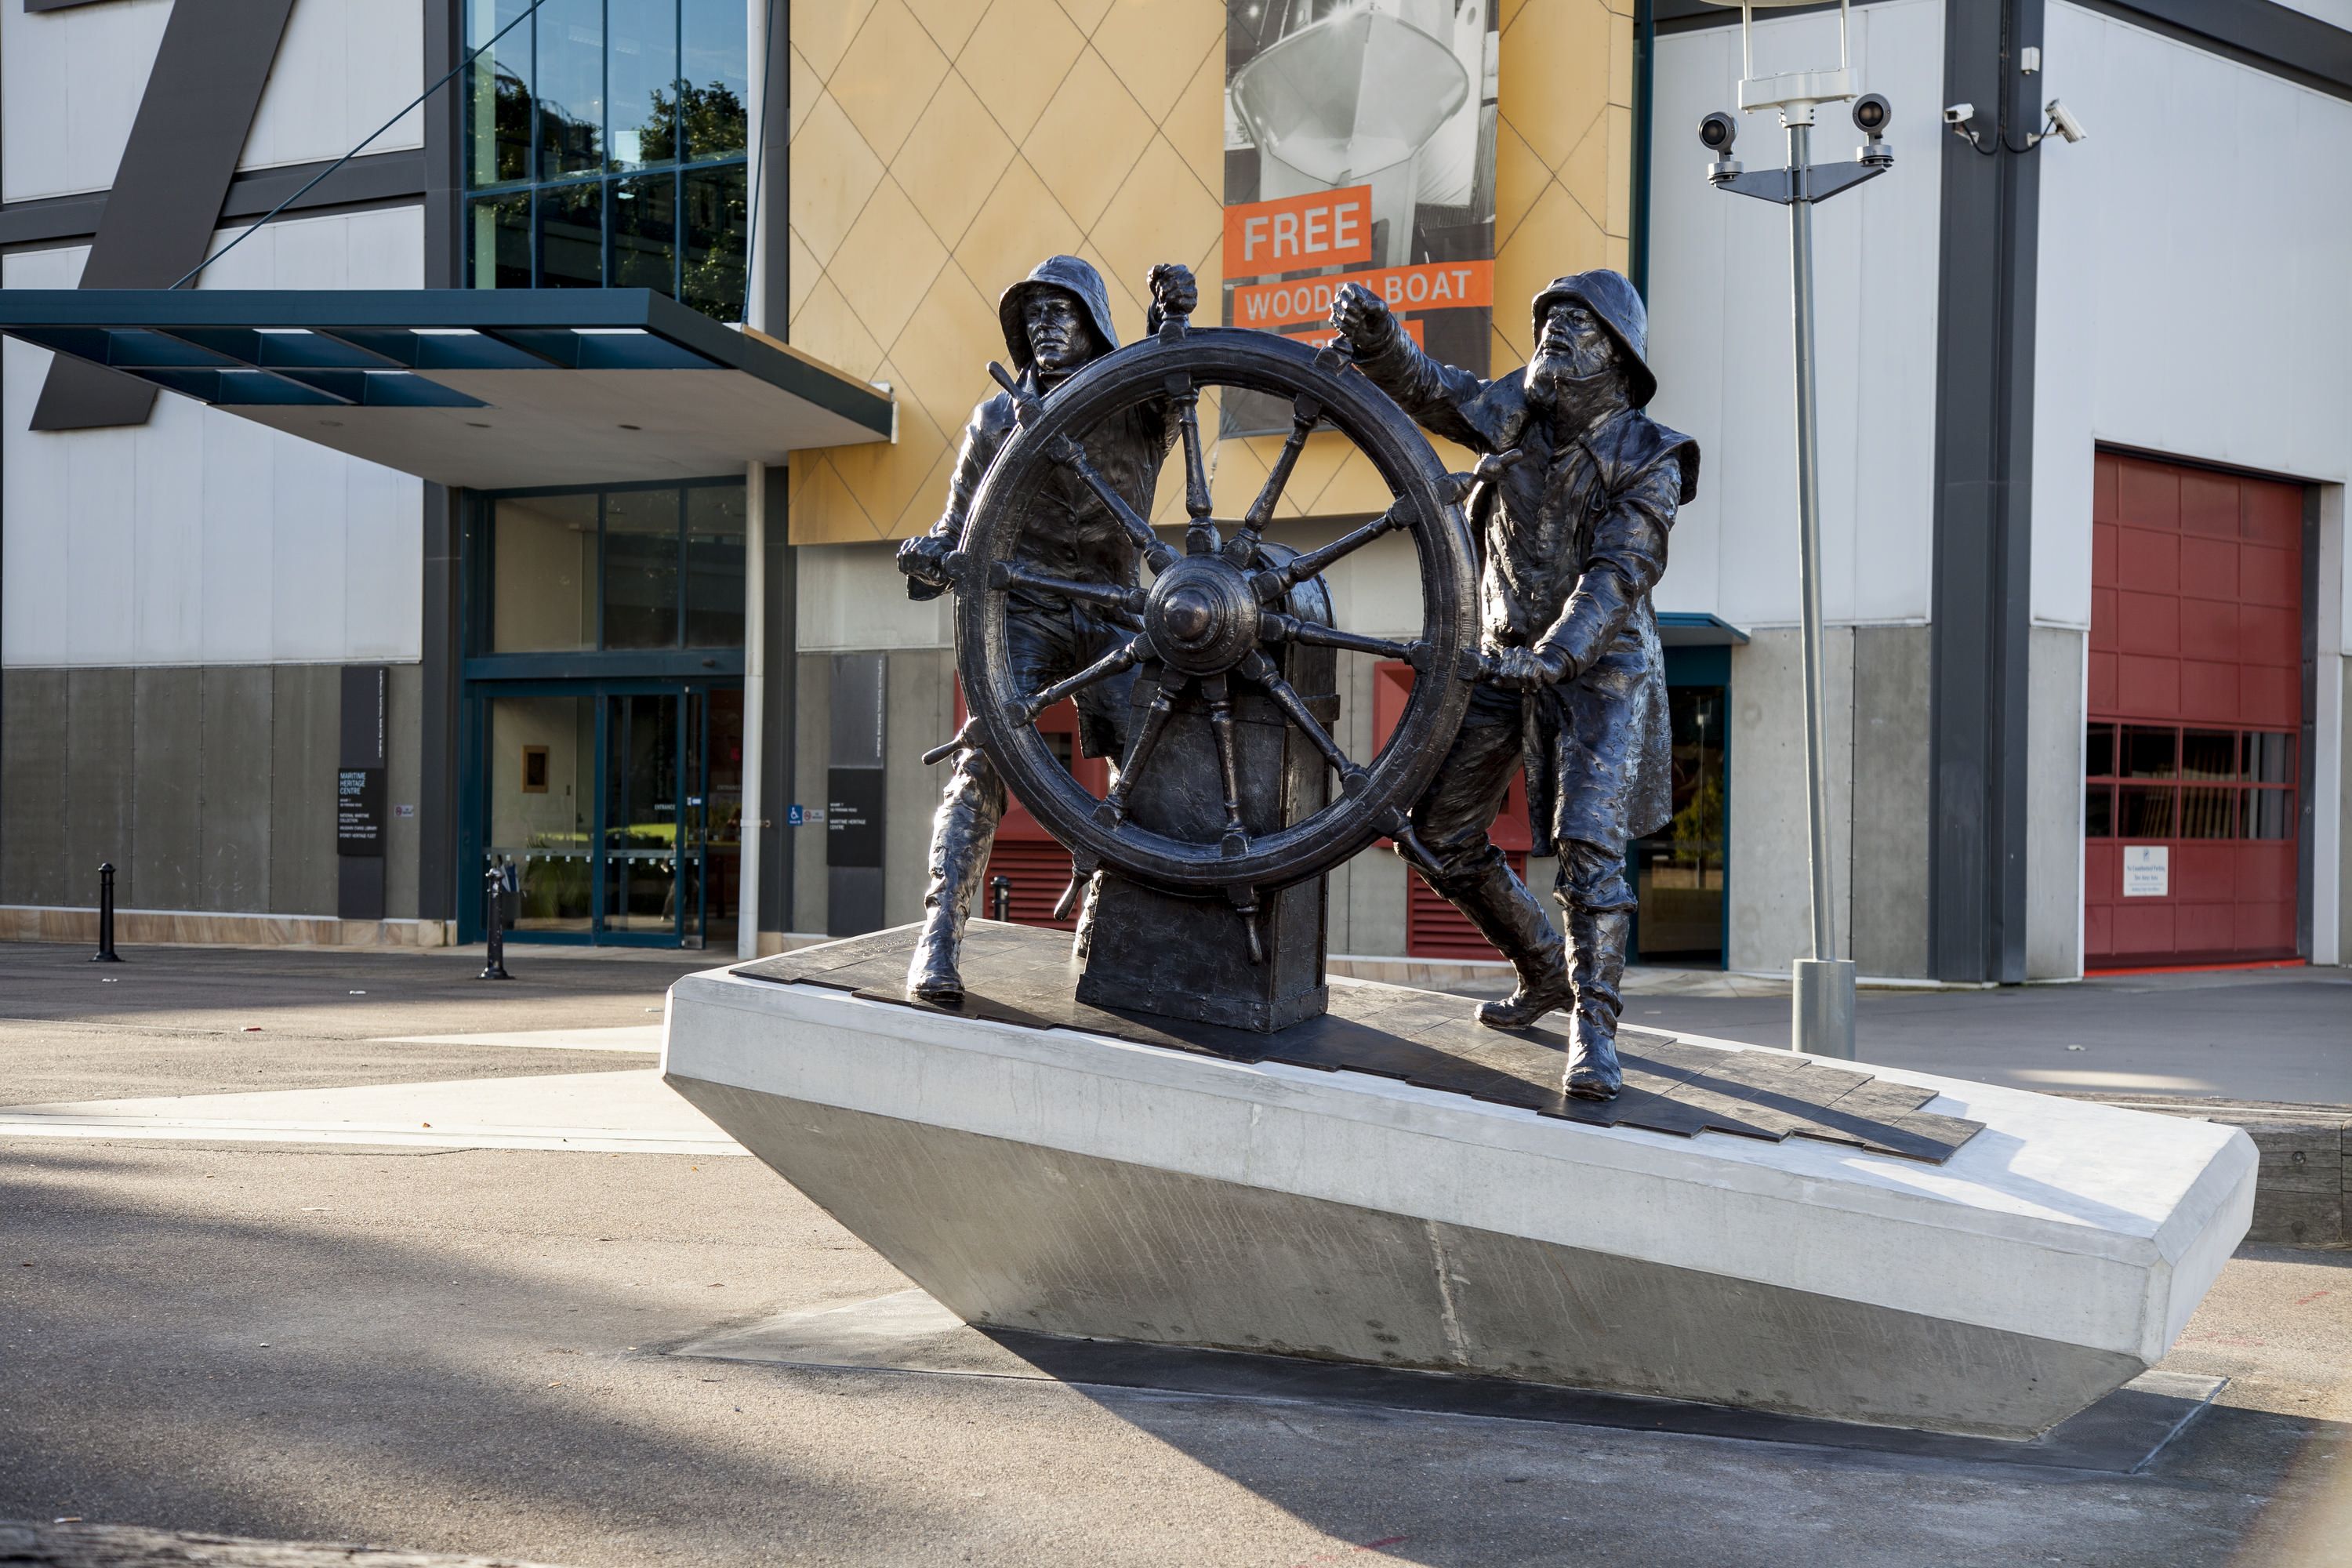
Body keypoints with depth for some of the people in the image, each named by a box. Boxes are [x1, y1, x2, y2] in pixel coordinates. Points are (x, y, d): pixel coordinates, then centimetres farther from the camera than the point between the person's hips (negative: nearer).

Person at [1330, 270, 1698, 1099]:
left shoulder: (1649, 461, -13)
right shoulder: (1516, 411, 0)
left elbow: (1617, 575, -23)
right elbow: (1420, 385, -7)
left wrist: (1555, 655, -38)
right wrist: (1374, 331, -29)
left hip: (1599, 666, -5)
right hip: (1504, 657, 6)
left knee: (1589, 845, -18)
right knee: (1439, 836, 9)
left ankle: (1593, 1029, -11)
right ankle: (1544, 969, 28)